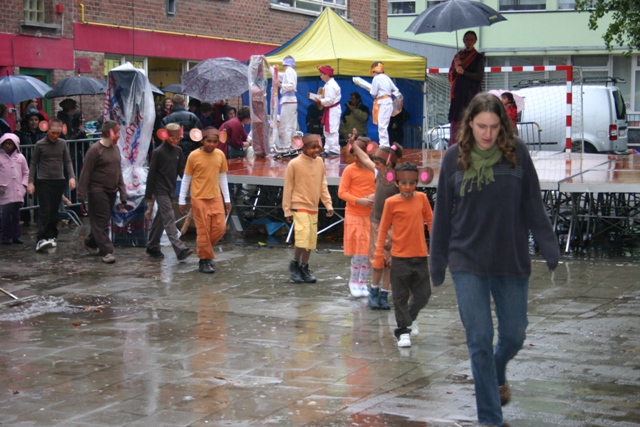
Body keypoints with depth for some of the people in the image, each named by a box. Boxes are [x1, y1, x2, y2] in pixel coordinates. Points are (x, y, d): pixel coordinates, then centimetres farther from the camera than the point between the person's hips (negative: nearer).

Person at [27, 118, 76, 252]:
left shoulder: (62, 143, 5)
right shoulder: (40, 144, -2)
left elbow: (68, 162, 9)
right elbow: (33, 163, 2)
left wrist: (72, 177, -5)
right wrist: (30, 182, -4)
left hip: (59, 181, 3)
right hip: (43, 181, -3)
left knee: (54, 211, 7)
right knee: (44, 211, -11)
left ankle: (52, 236, 17)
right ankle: (41, 239, -17)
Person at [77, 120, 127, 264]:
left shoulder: (115, 148, 11)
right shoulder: (95, 150, -13)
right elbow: (86, 172, -13)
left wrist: (122, 191, 13)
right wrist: (82, 193, -14)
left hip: (111, 191, 8)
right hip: (97, 191, -8)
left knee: (105, 221, 14)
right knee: (101, 221, -7)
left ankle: (90, 242, 32)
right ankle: (106, 251, -8)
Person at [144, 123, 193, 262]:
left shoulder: (178, 151, 7)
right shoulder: (158, 152, -10)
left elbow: (181, 171, 13)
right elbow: (151, 175, -8)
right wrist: (149, 197, -8)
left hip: (170, 190, 7)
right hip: (160, 191, -7)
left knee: (160, 219, 14)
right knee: (169, 219, -13)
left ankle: (152, 248, 24)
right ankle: (180, 250, -22)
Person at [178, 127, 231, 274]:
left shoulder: (220, 155, 2)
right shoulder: (194, 156, -10)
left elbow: (223, 177, 10)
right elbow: (186, 179, -3)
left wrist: (227, 199, 10)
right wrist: (182, 200, -2)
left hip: (216, 198, 4)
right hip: (199, 199, -4)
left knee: (220, 228, 1)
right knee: (203, 230, -1)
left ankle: (203, 247, 25)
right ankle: (204, 260, 10)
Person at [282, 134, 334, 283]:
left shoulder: (320, 162, 4)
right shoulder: (294, 164, -11)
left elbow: (323, 185, 12)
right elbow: (288, 188, -6)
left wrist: (328, 204, 7)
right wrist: (287, 210, -5)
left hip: (313, 208, 6)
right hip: (299, 207, -6)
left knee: (311, 240, 8)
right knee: (303, 237, -16)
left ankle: (304, 268, 21)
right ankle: (294, 265, 4)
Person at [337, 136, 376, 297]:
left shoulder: (372, 170, 4)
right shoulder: (350, 170, -6)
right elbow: (342, 192, -8)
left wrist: (374, 196, -7)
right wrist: (359, 200, -19)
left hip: (370, 215, 4)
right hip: (354, 215, -4)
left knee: (369, 252, 6)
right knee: (359, 251, -5)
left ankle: (362, 283, 20)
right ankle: (353, 282, 14)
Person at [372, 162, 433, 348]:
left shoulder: (422, 198, 0)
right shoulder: (391, 202, -8)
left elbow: (430, 221, 10)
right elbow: (383, 229, -2)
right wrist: (378, 254, -2)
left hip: (420, 256, 3)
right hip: (400, 257, -3)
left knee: (423, 294, 10)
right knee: (400, 297, 3)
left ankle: (411, 317, 37)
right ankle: (403, 330, 15)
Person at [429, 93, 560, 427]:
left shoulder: (517, 153, -4)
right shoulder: (454, 158, -3)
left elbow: (534, 207, 0)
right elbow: (443, 214, 4)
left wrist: (551, 250, -6)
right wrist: (438, 264, 7)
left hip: (512, 262, 1)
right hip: (468, 263, -1)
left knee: (513, 335, 11)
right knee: (480, 340, -1)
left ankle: (497, 376, 46)